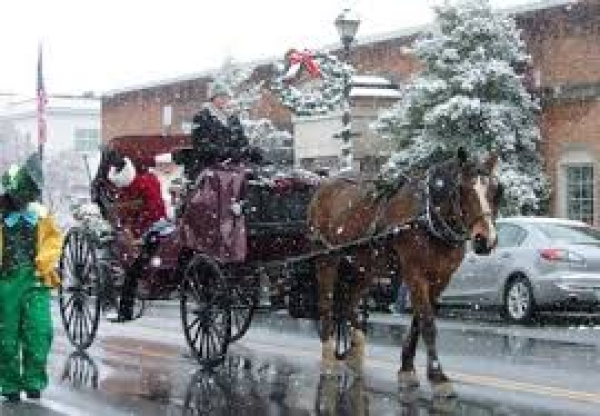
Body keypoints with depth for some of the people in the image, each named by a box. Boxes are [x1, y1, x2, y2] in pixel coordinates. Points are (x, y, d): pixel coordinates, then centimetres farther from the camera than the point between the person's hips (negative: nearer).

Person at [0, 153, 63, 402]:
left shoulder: (39, 213, 9)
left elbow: (54, 239, 9)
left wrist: (43, 261, -5)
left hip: (36, 280, 2)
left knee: (38, 331, -7)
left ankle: (34, 382, 4)